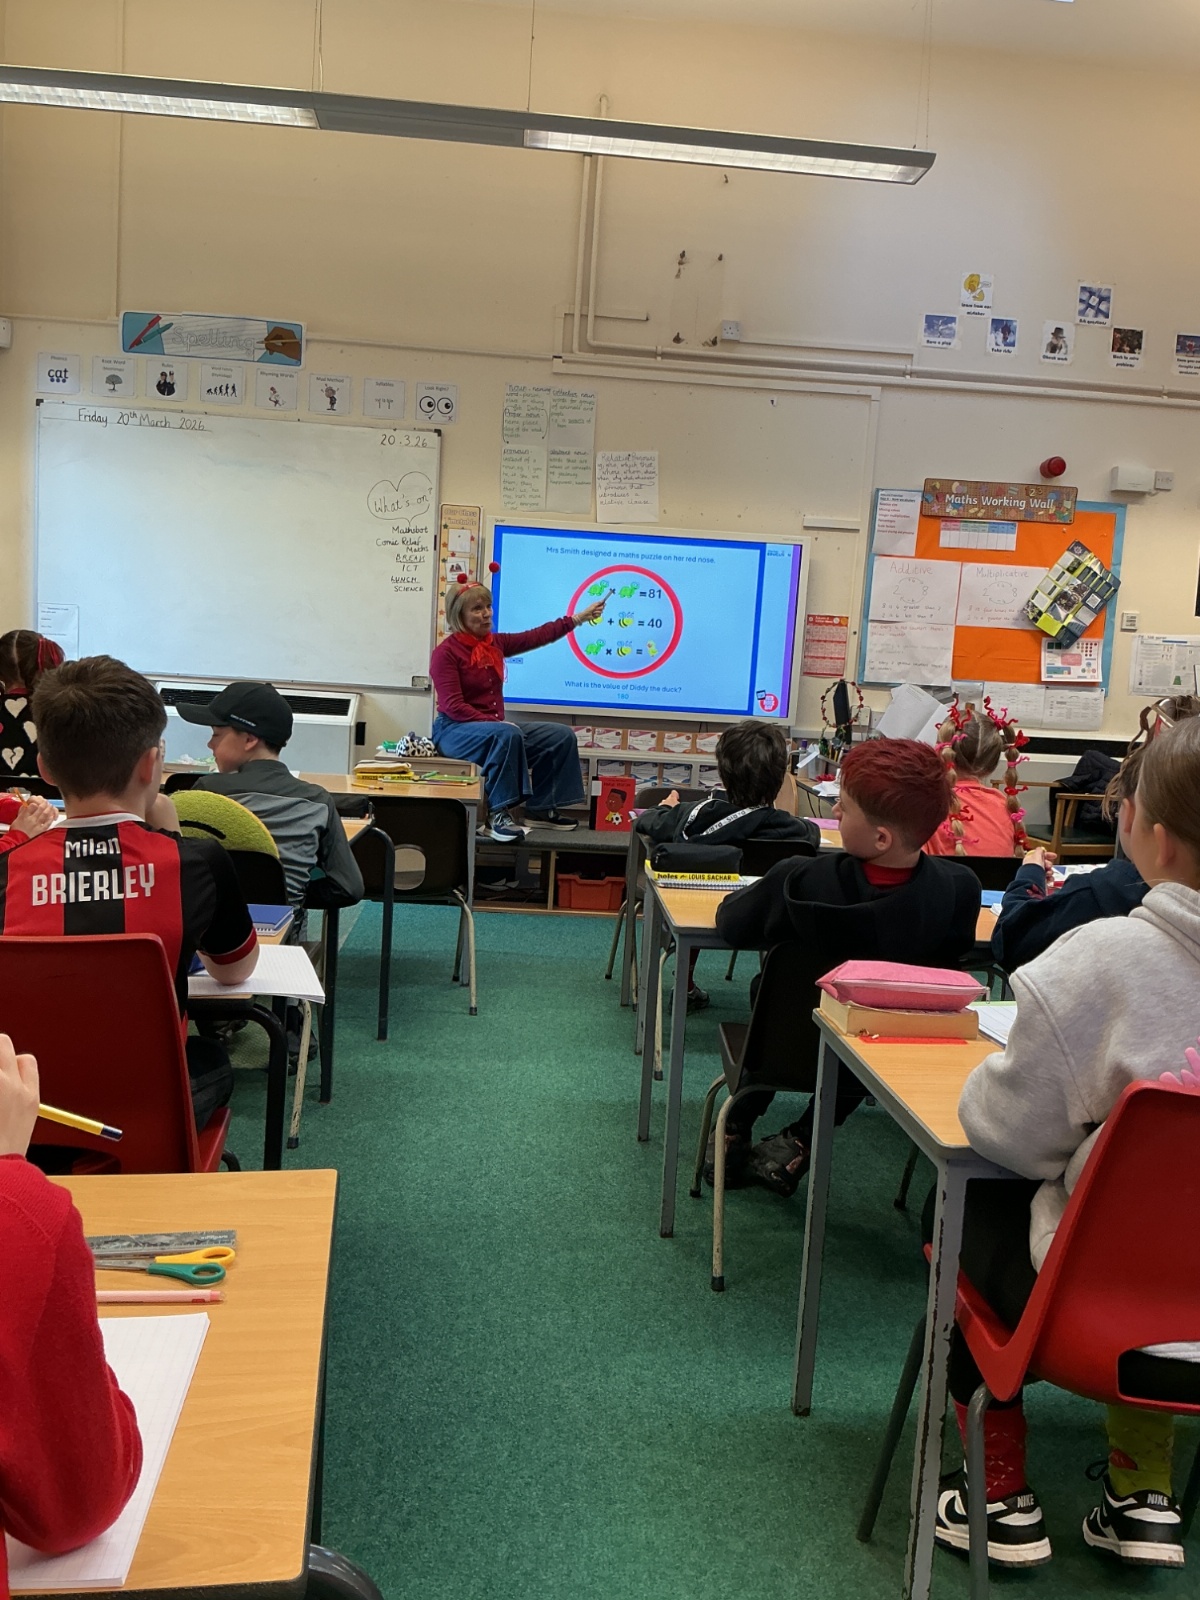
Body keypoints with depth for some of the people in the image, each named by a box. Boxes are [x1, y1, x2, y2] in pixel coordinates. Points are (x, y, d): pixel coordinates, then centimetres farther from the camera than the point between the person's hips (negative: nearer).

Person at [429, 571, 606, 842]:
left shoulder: (495, 643, 8)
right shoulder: (446, 653, -12)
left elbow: (536, 636, 12)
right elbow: (453, 706, -19)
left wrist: (579, 618, 11)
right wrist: (495, 723, -27)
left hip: (495, 727, 8)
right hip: (455, 730, -8)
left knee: (561, 736, 1)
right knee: (507, 735, -39)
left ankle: (540, 808, 7)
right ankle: (498, 814, -34)